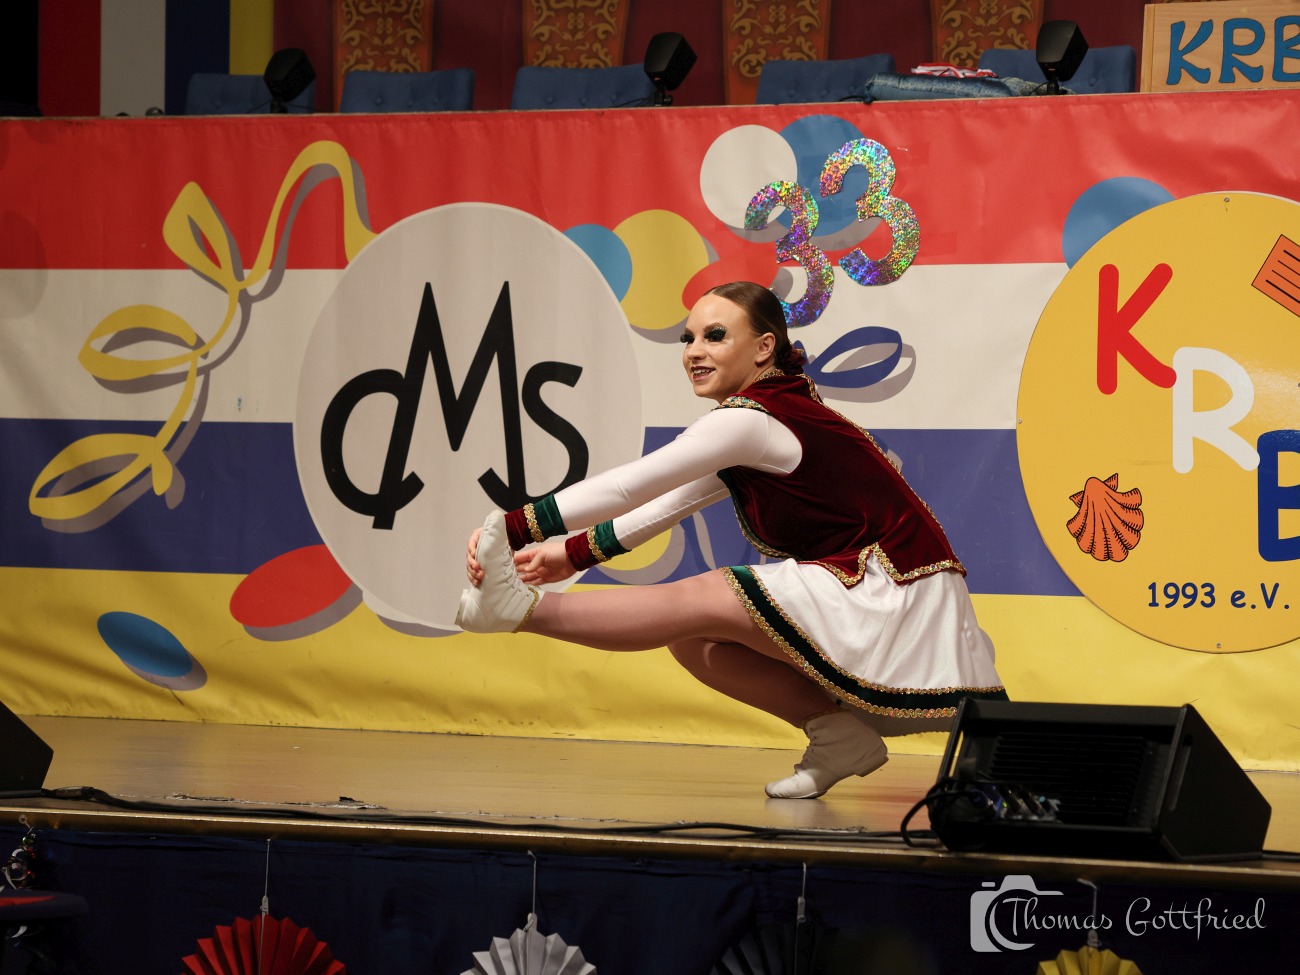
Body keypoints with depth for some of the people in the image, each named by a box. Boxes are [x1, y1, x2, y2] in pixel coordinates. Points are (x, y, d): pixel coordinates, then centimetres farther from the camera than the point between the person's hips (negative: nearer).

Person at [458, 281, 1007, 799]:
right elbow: (669, 505, 16)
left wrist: (511, 528, -22)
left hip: (894, 598, -10)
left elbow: (627, 489, -21)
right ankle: (837, 731, -1)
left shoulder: (752, 421, -16)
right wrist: (573, 553, 6)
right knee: (691, 640, 4)